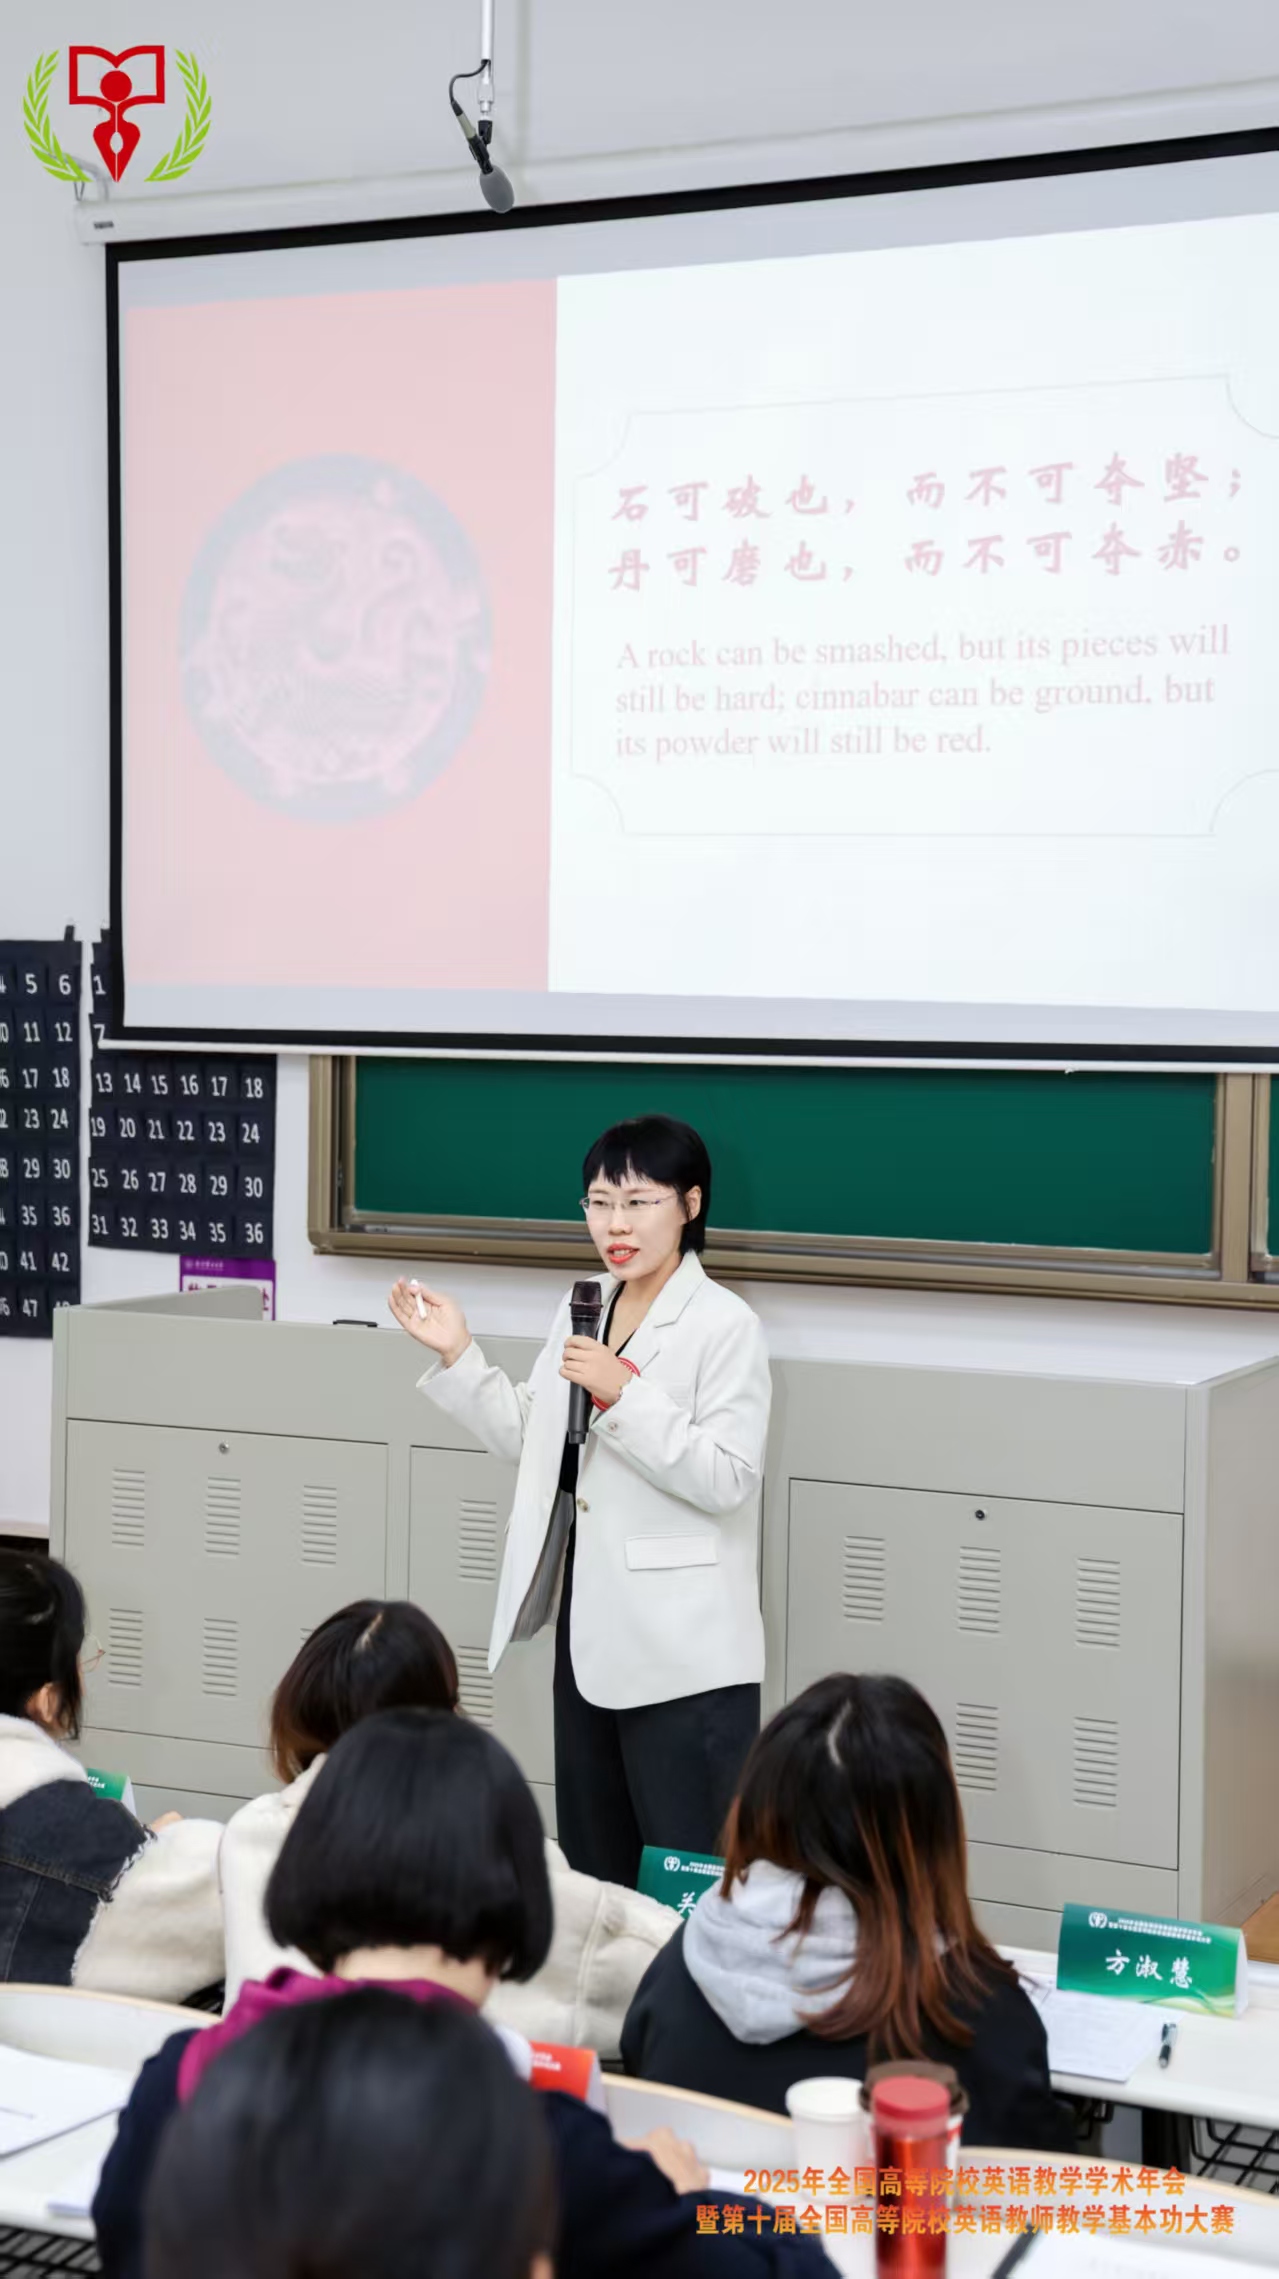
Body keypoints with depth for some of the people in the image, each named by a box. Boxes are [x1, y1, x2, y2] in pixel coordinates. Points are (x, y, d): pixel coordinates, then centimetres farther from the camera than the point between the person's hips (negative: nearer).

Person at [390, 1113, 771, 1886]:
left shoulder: (725, 1325, -11)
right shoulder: (581, 1313, 11)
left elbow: (726, 1480, -18)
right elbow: (529, 1439, 15)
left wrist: (625, 1393, -25)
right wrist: (458, 1354, 7)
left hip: (682, 1649, -8)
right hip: (591, 1625, 8)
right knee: (594, 1868, 16)